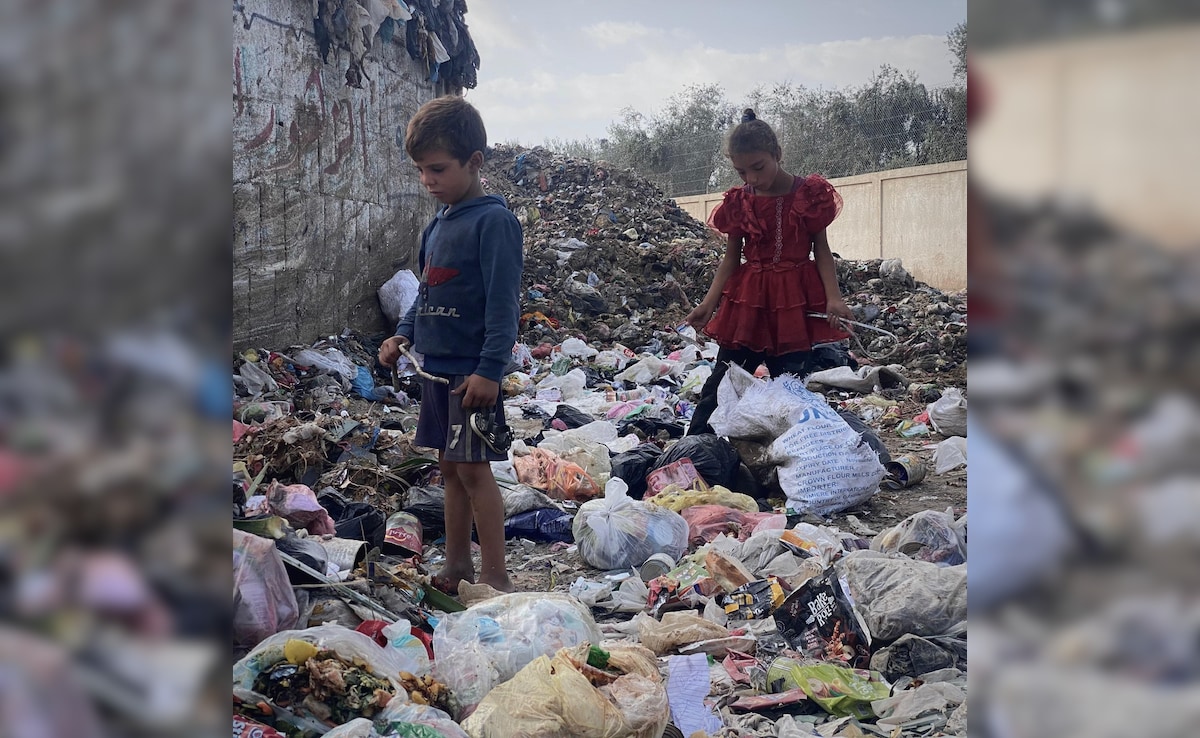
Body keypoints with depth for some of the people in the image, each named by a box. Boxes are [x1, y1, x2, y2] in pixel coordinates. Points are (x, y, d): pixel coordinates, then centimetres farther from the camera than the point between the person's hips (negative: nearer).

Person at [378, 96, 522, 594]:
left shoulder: (493, 220, -13)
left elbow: (503, 301, -18)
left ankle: (496, 578, 2)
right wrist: (403, 334, 8)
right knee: (450, 467, 14)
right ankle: (456, 567, 24)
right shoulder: (439, 222, 13)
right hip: (435, 366, 9)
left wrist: (490, 369, -22)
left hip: (472, 370, -9)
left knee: (473, 468, -6)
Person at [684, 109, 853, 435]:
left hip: (796, 301, -2)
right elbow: (731, 257, 6)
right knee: (723, 380, 3)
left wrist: (833, 296, -15)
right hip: (748, 299, 2)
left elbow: (821, 250, -2)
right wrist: (709, 302, -5)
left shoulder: (809, 193, -5)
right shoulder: (739, 202, 2)